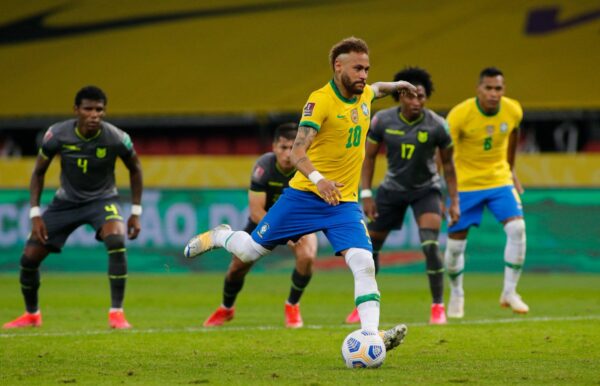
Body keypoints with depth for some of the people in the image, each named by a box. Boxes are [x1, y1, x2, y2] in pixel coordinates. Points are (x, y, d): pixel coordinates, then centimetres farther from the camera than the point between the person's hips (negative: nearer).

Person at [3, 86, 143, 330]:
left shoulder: (116, 138, -22)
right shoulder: (57, 135, -20)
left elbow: (135, 169, 0)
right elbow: (39, 172, -3)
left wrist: (136, 212, -2)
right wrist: (35, 214, -9)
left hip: (102, 199, -2)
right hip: (66, 201, 2)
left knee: (116, 242, -33)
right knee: (29, 257, -2)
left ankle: (116, 313, -23)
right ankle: (31, 315, 26)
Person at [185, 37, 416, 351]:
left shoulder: (364, 95, 3)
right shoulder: (320, 100, -18)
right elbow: (298, 151, -28)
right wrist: (317, 178, -44)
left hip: (345, 201, 4)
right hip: (305, 195, -4)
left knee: (364, 263, -17)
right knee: (250, 251, 8)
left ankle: (371, 336, -22)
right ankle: (219, 236, 41)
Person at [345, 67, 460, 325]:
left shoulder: (436, 125, -17)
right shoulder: (382, 120, -14)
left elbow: (447, 162, -4)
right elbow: (369, 156, -2)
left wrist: (454, 201, -5)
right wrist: (366, 194, -8)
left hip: (426, 190, -2)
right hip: (393, 188, 2)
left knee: (430, 245, -21)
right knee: (371, 244, 4)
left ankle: (438, 307, -8)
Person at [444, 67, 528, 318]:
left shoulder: (513, 111, -9)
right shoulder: (459, 115, -21)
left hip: (500, 180, 2)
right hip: (465, 183, -2)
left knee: (517, 229, -18)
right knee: (455, 245, 1)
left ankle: (510, 293, -4)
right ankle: (456, 295, 27)